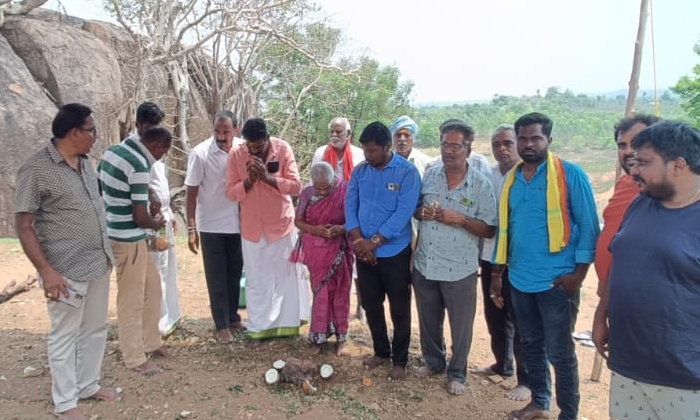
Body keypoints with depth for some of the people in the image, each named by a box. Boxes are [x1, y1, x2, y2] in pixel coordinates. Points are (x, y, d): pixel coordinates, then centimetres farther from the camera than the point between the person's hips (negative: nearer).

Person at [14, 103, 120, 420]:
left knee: (95, 329, 17)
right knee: (65, 336, 8)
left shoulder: (84, 162, 6)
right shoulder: (36, 169, -15)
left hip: (99, 264, 7)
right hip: (66, 271, -7)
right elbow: (23, 226, -14)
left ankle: (89, 385, 36)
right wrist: (46, 271, -20)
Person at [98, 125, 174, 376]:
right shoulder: (139, 166, -22)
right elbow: (140, 217, -22)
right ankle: (135, 358, 19)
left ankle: (151, 341, 32)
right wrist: (157, 223, 0)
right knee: (132, 298, 4)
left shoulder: (112, 152, 5)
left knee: (151, 284, 20)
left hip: (112, 230, 9)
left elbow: (99, 191, 16)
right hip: (128, 238, -9)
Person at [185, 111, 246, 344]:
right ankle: (222, 325, 19)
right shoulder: (200, 153, -15)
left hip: (237, 223, 4)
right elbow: (191, 193, -9)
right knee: (216, 277, 7)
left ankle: (233, 316, 32)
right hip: (211, 225, -3)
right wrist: (191, 229, -10)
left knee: (235, 273, 15)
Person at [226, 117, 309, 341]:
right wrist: (249, 180, -25)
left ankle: (288, 323, 28)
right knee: (257, 280, 10)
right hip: (252, 228, 1)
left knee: (287, 275, 11)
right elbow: (231, 192, -7)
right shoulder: (236, 154, -9)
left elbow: (296, 186, -15)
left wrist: (267, 177, -27)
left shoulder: (282, 148, -13)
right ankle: (258, 328, 23)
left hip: (281, 224, -1)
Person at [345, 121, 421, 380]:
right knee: (371, 305, 15)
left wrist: (373, 241, -20)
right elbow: (350, 206, 1)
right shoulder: (359, 171, 3)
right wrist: (358, 240, -13)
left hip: (395, 253, -4)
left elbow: (404, 213, -19)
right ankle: (381, 351, 35)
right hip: (364, 252, 5)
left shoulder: (407, 172, -12)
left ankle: (400, 360, 24)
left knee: (400, 309, 7)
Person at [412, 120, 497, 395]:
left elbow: (489, 230, -9)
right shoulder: (429, 175, 2)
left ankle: (457, 373, 33)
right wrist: (421, 212, -11)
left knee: (460, 325, 11)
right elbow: (415, 210, 12)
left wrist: (460, 219, -22)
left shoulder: (480, 185, -9)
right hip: (424, 264, 4)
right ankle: (433, 362, 43)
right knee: (428, 320, 20)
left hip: (459, 269, -3)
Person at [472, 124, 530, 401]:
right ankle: (502, 364, 39)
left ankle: (526, 380, 20)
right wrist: (479, 253, 8)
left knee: (518, 321, 4)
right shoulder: (488, 175, 5)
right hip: (490, 256, 6)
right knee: (494, 315, 19)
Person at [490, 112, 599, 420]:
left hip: (557, 281, -5)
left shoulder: (570, 174, -8)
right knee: (531, 345, 18)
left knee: (560, 353, 4)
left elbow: (588, 226, -8)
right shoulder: (511, 179, 8)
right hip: (520, 280, 6)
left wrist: (578, 274, -14)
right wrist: (496, 273, 13)